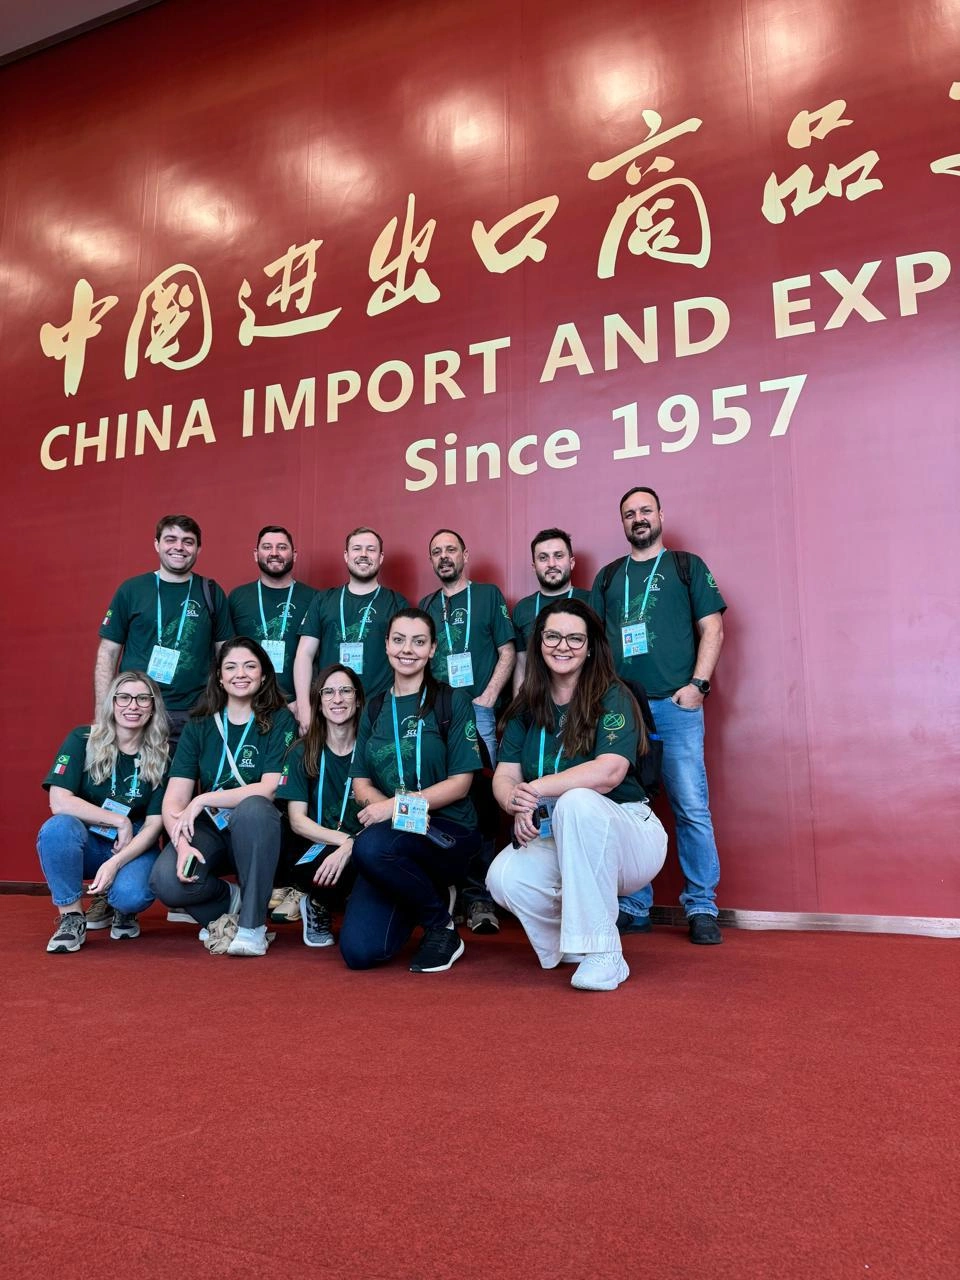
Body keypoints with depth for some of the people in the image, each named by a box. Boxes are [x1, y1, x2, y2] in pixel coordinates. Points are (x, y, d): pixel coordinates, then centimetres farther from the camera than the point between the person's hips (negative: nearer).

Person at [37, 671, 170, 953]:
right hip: (86, 843, 0)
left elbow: (154, 824, -9)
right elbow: (59, 802, -19)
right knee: (57, 827, -33)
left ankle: (121, 909, 8)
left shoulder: (161, 756, -7)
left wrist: (115, 863, -23)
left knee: (132, 895, -32)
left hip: (134, 848, 0)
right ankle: (72, 916, -14)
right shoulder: (83, 740, -9)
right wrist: (119, 821, -20)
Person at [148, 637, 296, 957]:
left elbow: (271, 789, -14)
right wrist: (182, 844, -22)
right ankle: (230, 900, 6)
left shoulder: (279, 721, -2)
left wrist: (202, 800, -18)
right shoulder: (199, 727, 5)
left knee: (252, 808, -36)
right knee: (166, 881, -27)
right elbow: (173, 801, -3)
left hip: (256, 832, -2)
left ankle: (252, 924, -20)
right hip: (209, 832, 2)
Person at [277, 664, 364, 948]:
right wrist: (345, 839, -18)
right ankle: (317, 906, 3)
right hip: (318, 850, 0)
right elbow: (298, 820, -2)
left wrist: (352, 846, -25)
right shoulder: (303, 752, 3)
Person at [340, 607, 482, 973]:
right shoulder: (374, 711, 13)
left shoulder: (452, 702, 1)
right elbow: (361, 783, 8)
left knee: (370, 847, -35)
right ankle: (428, 895, 14)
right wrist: (386, 808, -14)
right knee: (359, 951, -17)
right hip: (389, 839, 4)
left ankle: (441, 926, -9)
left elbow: (459, 783, -6)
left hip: (447, 833, -3)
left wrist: (397, 806, -17)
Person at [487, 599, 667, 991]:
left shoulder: (612, 697, -10)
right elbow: (504, 776, -2)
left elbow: (609, 772, -26)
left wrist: (537, 789, -26)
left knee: (576, 801, -36)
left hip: (625, 837, -4)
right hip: (557, 844, 4)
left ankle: (603, 954, -26)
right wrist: (517, 804, -25)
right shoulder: (527, 707, 6)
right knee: (505, 877, -28)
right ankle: (570, 944, 5)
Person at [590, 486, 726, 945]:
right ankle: (633, 909, 13)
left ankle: (701, 910, 5)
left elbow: (712, 629, 5)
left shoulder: (687, 566, 11)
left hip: (675, 705, -3)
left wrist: (698, 683, -7)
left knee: (692, 809, -5)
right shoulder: (608, 577, 19)